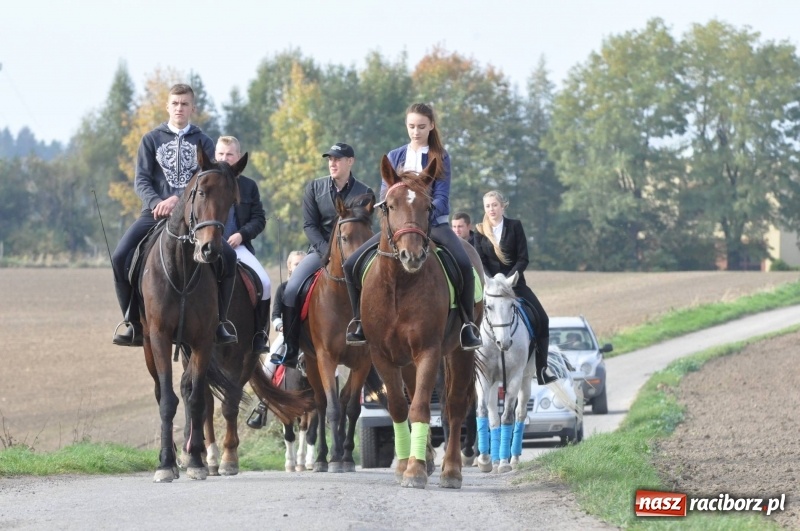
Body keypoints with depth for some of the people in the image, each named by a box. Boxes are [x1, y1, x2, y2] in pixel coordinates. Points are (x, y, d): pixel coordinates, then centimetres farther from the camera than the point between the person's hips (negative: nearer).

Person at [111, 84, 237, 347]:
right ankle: (134, 323, -10)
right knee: (121, 256, -22)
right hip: (155, 214, 0)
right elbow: (141, 180, 3)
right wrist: (157, 203, -17)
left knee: (228, 256, -21)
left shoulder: (202, 143, 9)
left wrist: (178, 200, -18)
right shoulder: (151, 140, 10)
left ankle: (218, 322, -7)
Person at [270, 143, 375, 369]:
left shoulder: (364, 193, 2)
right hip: (320, 250, 1)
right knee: (291, 289, -20)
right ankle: (290, 350, -12)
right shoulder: (315, 188, 5)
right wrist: (328, 252, -13)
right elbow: (309, 225, 0)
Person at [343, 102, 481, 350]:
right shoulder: (394, 157, 12)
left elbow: (442, 197, -6)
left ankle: (468, 326, -23)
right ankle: (360, 323, 4)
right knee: (352, 264, -10)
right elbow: (384, 193, 7)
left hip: (433, 222, -3)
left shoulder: (440, 158, 4)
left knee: (463, 263, -32)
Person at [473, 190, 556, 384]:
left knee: (541, 319, -11)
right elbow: (480, 262, -2)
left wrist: (508, 280, -17)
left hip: (515, 282, 0)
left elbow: (523, 259, -5)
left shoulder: (515, 226, -1)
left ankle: (542, 368, -5)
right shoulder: (480, 231, 1)